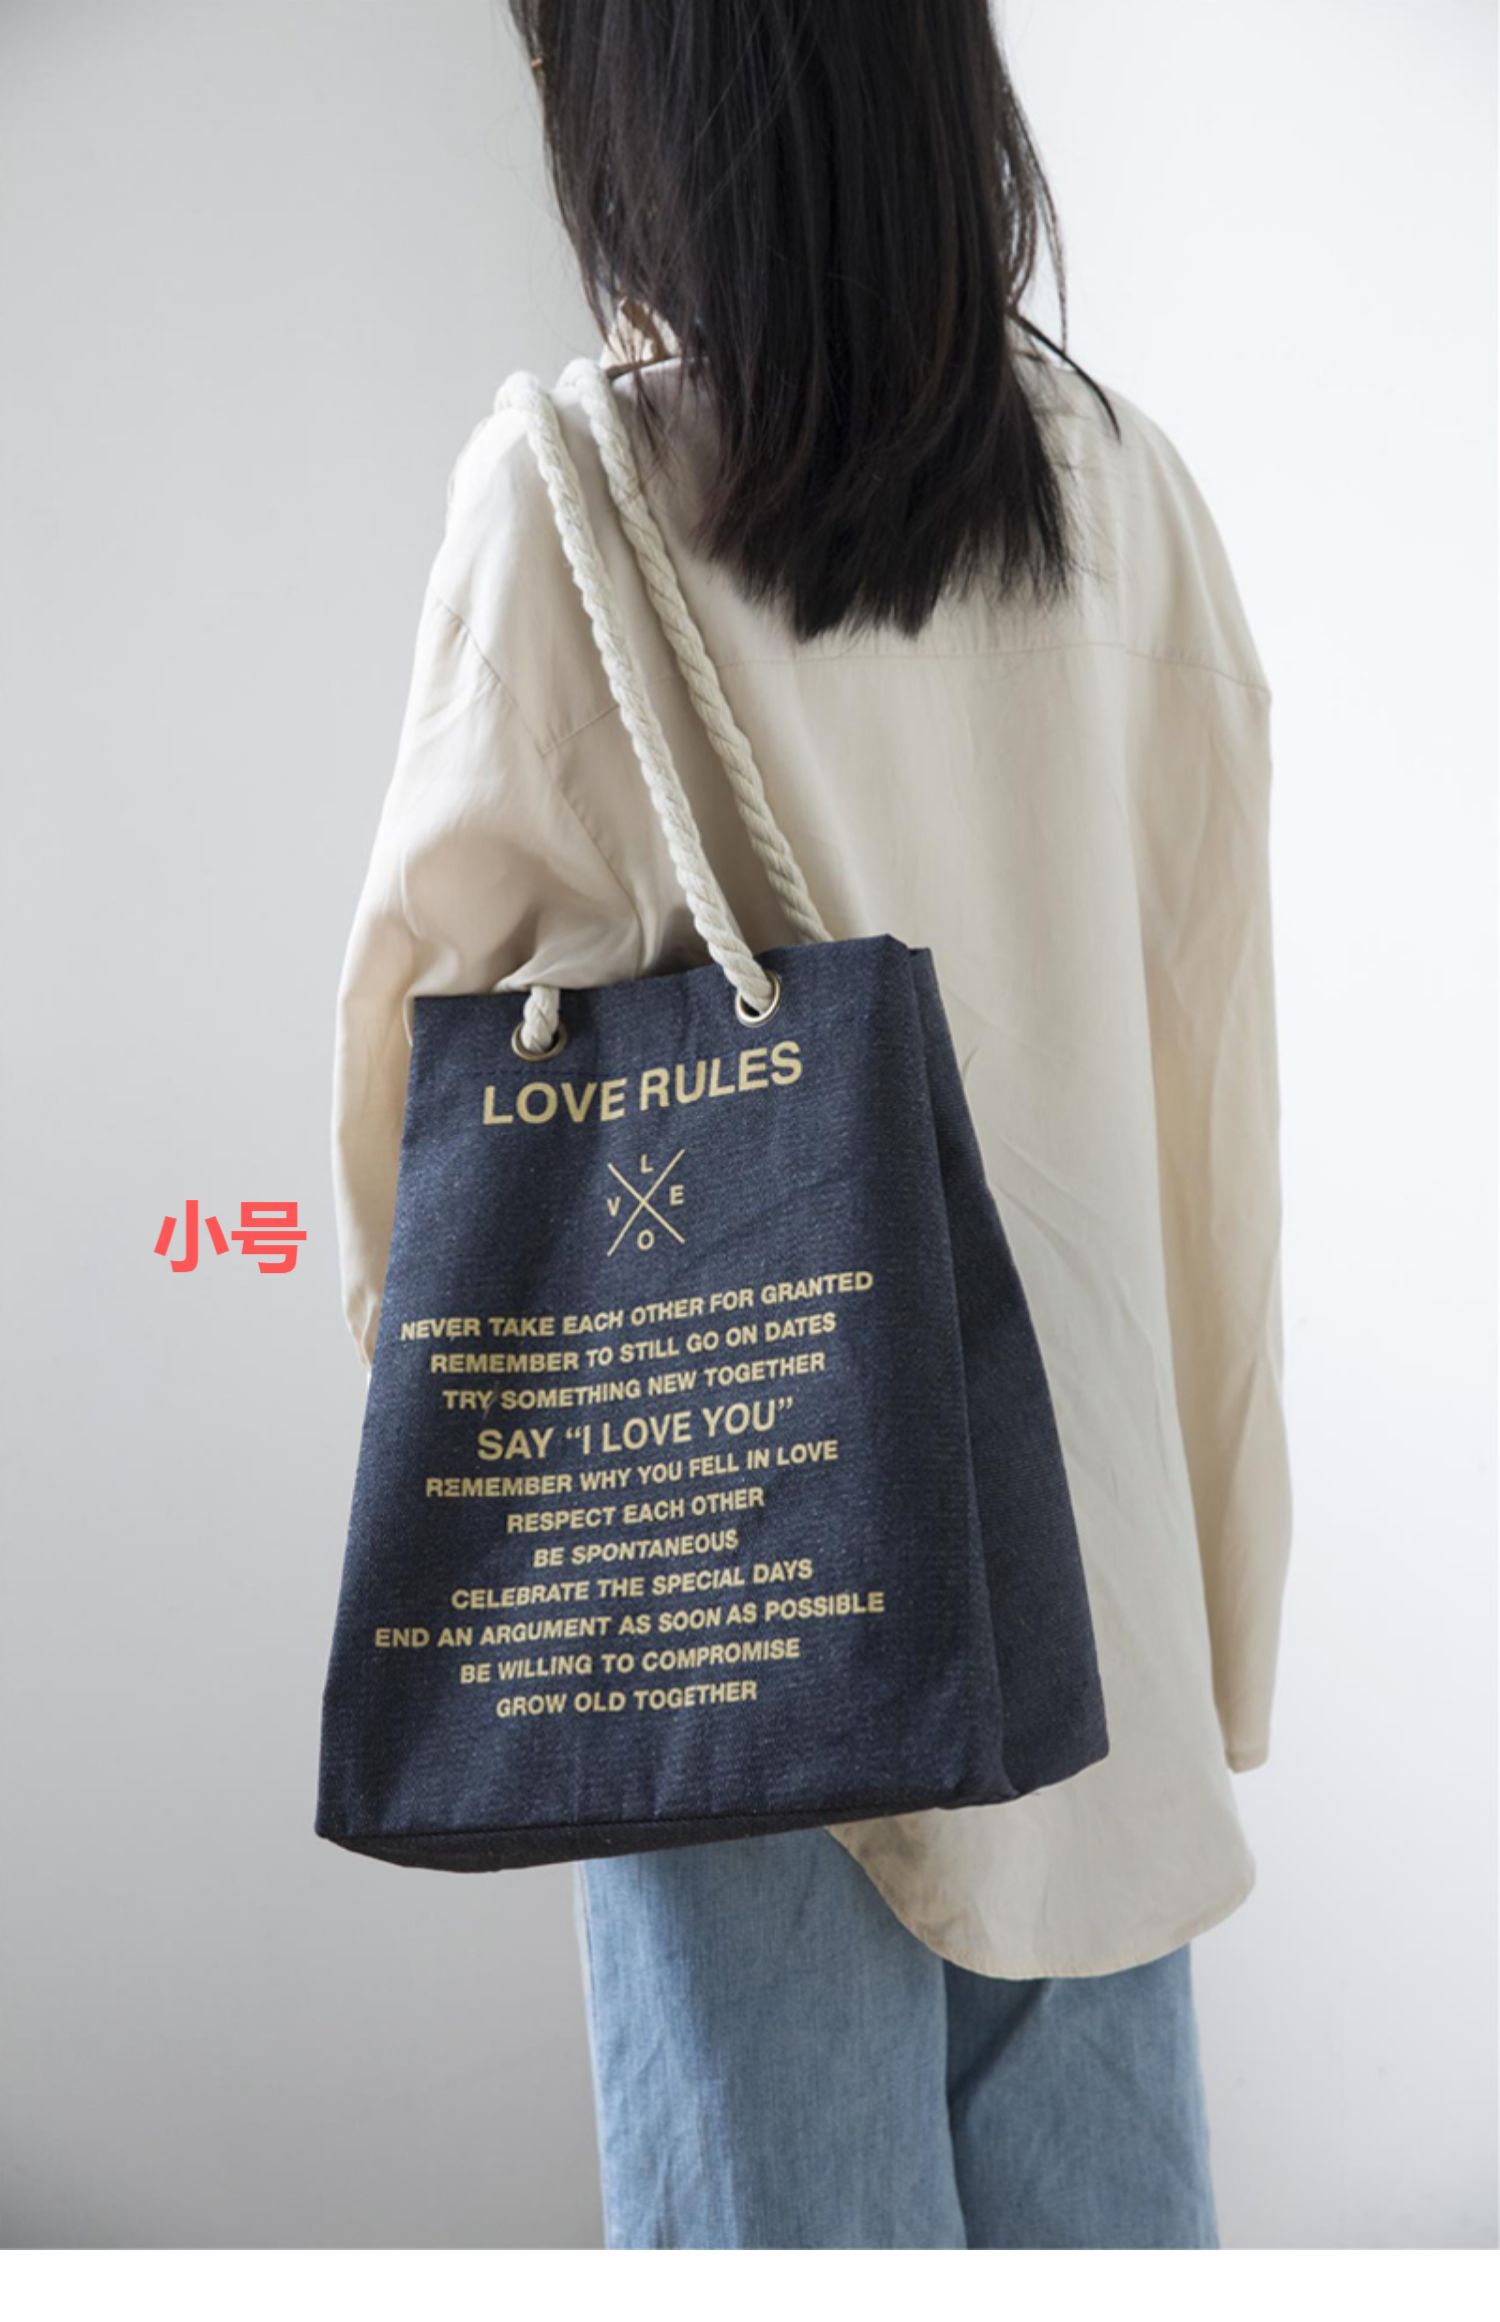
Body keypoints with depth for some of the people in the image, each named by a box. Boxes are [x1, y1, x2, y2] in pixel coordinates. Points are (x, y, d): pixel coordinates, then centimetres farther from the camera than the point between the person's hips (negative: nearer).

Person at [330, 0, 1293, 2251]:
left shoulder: (572, 489, -10)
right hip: (1087, 1438, 5)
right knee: (1093, 2166, 19)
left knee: (786, 2156, 12)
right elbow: (1207, 1022, 3)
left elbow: (436, 946, -6)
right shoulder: (1130, 485, 1)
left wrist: (398, 1272, 13)